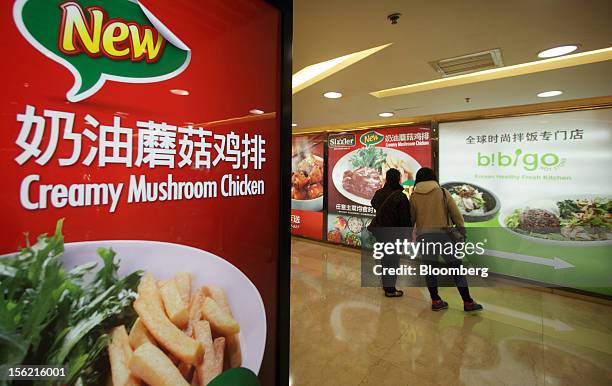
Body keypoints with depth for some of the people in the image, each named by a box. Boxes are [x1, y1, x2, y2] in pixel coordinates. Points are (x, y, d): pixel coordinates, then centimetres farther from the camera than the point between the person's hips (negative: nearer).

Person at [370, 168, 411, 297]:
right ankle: (390, 289, 14)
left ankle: (385, 283, 35)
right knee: (393, 260, 5)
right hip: (392, 232, -7)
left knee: (385, 257, 21)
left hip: (379, 230, 7)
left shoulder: (379, 193, 2)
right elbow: (406, 218, -15)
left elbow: (374, 204, 22)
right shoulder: (400, 196, -17)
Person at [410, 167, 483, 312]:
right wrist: (462, 230, 11)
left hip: (423, 236, 2)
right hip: (443, 235, -1)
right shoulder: (443, 193, 2)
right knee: (456, 268, 9)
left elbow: (410, 219, 7)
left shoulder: (413, 197, 3)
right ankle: (468, 302, 14)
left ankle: (436, 301, 19)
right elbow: (456, 214, 1)